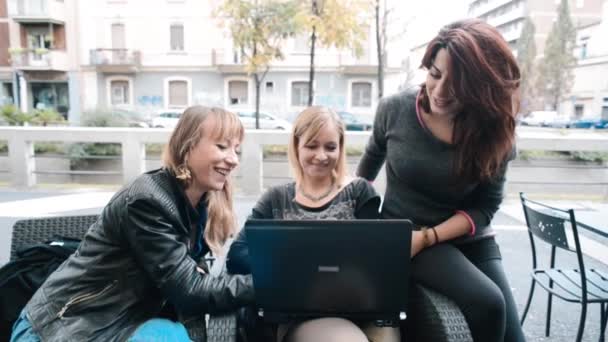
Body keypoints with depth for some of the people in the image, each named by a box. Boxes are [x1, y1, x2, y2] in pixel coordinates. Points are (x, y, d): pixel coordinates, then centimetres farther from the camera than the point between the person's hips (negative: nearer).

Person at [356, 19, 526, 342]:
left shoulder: (494, 132, -10)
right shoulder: (394, 109, -11)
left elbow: (486, 205, -7)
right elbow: (372, 157, 8)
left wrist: (428, 237, -20)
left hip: (471, 240, 3)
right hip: (404, 233, -2)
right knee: (487, 303, -24)